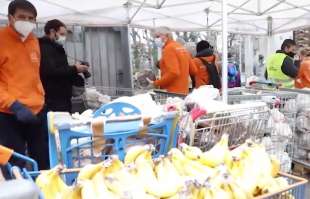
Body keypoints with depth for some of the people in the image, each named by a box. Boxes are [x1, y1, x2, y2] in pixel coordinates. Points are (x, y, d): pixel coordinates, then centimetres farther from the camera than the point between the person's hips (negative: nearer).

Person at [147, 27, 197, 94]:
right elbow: (193, 70, 14)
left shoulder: (169, 48, -11)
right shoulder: (182, 47, 14)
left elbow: (173, 73, -23)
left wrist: (156, 83, -15)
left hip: (172, 92, -9)